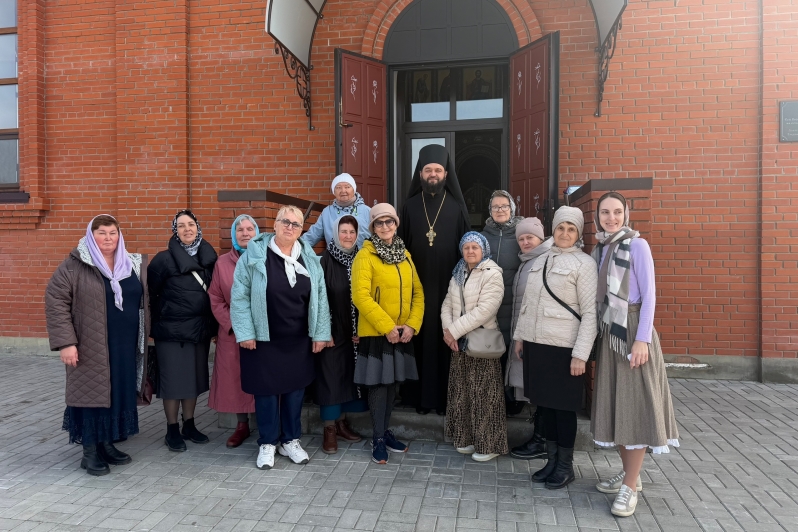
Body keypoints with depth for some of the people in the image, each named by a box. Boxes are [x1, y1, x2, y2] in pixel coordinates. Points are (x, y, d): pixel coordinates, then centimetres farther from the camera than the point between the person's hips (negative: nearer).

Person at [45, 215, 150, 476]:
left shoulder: (134, 265, 7)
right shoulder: (75, 265, -7)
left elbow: (144, 302, 16)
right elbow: (55, 300, -10)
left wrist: (144, 338, 12)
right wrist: (65, 341, -16)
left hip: (126, 346, 5)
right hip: (91, 346, -5)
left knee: (119, 393, 11)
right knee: (92, 392, 3)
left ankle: (107, 444, 26)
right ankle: (90, 451, 16)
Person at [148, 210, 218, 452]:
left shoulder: (208, 257, 3)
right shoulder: (164, 259, -9)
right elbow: (151, 293, -4)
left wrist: (212, 323, 7)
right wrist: (161, 318, 1)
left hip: (200, 329, 4)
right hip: (172, 330, -4)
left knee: (195, 378, 13)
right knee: (173, 380, 4)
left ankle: (189, 425, 27)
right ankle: (172, 430, 19)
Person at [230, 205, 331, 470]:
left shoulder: (310, 258, 2)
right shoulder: (254, 254, -7)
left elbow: (320, 297, 3)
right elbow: (239, 296, -7)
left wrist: (320, 333, 0)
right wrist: (245, 333, -11)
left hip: (299, 340, 3)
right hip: (264, 339, -3)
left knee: (295, 389, 12)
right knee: (266, 390, 8)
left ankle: (291, 440, 30)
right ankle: (267, 443, 26)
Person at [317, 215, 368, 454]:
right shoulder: (326, 261, -7)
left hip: (355, 332, 4)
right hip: (332, 331, -4)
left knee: (349, 376, 11)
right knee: (330, 377, 1)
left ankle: (342, 422, 26)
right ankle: (329, 429, 12)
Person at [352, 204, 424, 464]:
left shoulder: (405, 255, 9)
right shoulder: (365, 256, -9)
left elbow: (418, 292, 7)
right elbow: (361, 296, -18)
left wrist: (412, 325, -6)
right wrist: (387, 327, -20)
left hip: (403, 332, 5)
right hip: (376, 332, -5)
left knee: (392, 382, 14)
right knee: (379, 384, 2)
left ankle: (386, 431, 29)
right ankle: (378, 438, 16)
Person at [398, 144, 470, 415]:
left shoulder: (457, 206, 3)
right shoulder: (410, 206, 5)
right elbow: (402, 246, 6)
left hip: (449, 286, -1)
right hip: (418, 286, 1)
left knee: (446, 340, 4)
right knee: (420, 339, 5)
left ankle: (446, 396, 17)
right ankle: (422, 395, 17)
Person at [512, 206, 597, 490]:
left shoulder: (583, 263, -5)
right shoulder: (539, 261, 12)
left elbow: (590, 312, -10)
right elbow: (526, 302, 17)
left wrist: (580, 354, -15)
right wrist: (520, 335, 14)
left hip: (563, 347, -5)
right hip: (536, 343, 5)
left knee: (563, 406, 5)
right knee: (545, 403, 13)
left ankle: (565, 466, 21)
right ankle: (552, 460, 27)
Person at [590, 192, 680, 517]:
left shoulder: (637, 245, -8)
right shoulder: (600, 250, 10)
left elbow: (649, 294, -12)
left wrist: (642, 339, -18)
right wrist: (601, 333, 9)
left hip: (633, 331, -7)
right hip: (609, 333, 7)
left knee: (635, 405, -1)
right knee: (614, 405, 12)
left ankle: (631, 486, 7)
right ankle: (627, 473, 26)